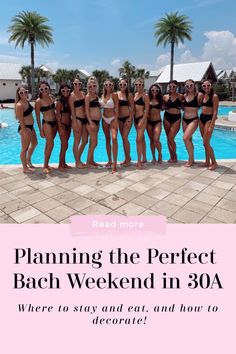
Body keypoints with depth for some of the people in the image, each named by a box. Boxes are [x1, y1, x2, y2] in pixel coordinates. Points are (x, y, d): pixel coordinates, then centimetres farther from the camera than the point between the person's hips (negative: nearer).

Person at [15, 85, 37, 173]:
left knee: (34, 143, 27)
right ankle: (25, 168, 15)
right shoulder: (19, 105, -20)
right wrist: (25, 132, -24)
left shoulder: (26, 101, 7)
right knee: (25, 148, 1)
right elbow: (21, 120, -23)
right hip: (24, 128, -10)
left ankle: (28, 161, 45)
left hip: (30, 126, 10)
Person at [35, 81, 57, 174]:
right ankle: (45, 166, -1)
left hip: (55, 122, 6)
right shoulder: (38, 101, -10)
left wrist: (58, 121, 17)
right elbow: (38, 117, -8)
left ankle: (46, 164, 20)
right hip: (46, 123, -6)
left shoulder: (51, 97, 7)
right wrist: (40, 130, -10)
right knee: (50, 145, -12)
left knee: (49, 144, 11)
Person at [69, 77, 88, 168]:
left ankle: (78, 160, 25)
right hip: (77, 119, -7)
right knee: (77, 141, -1)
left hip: (85, 119, 7)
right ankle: (77, 162, 9)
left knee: (85, 141, 12)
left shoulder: (83, 93, 13)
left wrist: (88, 119, 10)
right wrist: (75, 123, -16)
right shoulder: (72, 96, -6)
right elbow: (72, 110, -10)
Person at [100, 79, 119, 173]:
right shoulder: (103, 96, 10)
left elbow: (117, 108, -10)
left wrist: (116, 121, -16)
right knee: (107, 139, 10)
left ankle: (115, 163, -22)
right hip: (104, 119, 6)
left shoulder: (114, 95, -6)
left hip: (112, 118, -6)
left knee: (114, 138, -21)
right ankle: (109, 160, 19)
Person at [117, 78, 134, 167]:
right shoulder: (116, 94, 7)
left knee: (125, 137, -10)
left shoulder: (129, 95, -4)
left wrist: (130, 119, -14)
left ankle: (128, 159, 0)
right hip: (119, 118, 5)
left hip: (127, 117, -5)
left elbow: (132, 108, -7)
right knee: (123, 138, 10)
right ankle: (127, 158, 21)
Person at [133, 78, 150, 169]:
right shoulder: (135, 94, 12)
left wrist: (142, 121, -19)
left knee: (138, 140, -13)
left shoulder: (145, 96, -8)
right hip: (135, 118, 8)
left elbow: (147, 110, -12)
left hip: (142, 118, -7)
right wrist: (132, 117, 8)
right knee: (142, 139, 14)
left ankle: (139, 161, -10)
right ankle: (144, 159, 25)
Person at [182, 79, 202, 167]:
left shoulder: (199, 95, -7)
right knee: (188, 139, 10)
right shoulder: (185, 95, 9)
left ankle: (191, 159, -4)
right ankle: (191, 159, 22)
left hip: (193, 119, -6)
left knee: (186, 138, -19)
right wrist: (181, 103, 4)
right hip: (184, 119, 6)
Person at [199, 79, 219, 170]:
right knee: (205, 142, 10)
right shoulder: (203, 95, 9)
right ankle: (207, 162, 19)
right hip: (201, 118, 7)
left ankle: (214, 163, 3)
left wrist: (211, 125, -20)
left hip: (209, 119, -7)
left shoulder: (214, 96, -11)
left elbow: (215, 112, -15)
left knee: (206, 142, -9)